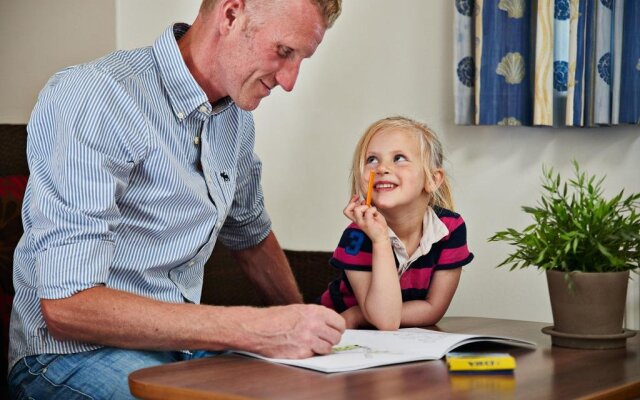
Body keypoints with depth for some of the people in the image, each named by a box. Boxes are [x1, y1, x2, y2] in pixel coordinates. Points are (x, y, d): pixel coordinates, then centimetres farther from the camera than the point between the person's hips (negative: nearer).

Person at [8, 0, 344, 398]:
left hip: (183, 342, 7)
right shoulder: (90, 98, -18)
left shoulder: (235, 116, 8)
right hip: (75, 351, -7)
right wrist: (252, 330, -28)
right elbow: (66, 305, -25)